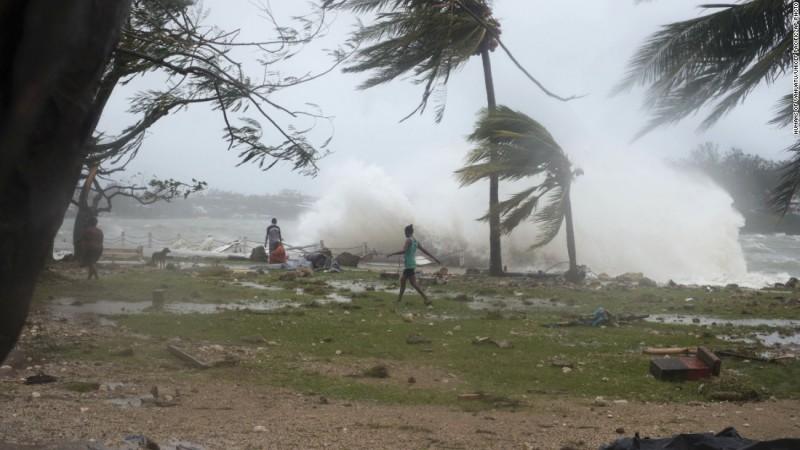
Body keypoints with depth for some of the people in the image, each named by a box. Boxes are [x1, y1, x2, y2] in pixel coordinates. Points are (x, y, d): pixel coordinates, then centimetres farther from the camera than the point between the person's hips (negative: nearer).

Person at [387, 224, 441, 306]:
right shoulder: (415, 241, 13)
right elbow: (425, 251, 14)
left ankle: (426, 299, -15)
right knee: (402, 279, 18)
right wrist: (435, 259, 18)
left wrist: (392, 254, -19)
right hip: (412, 264, 9)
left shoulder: (409, 240, -11)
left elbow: (404, 251, -25)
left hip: (408, 265, -9)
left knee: (413, 283, -9)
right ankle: (399, 298, 25)